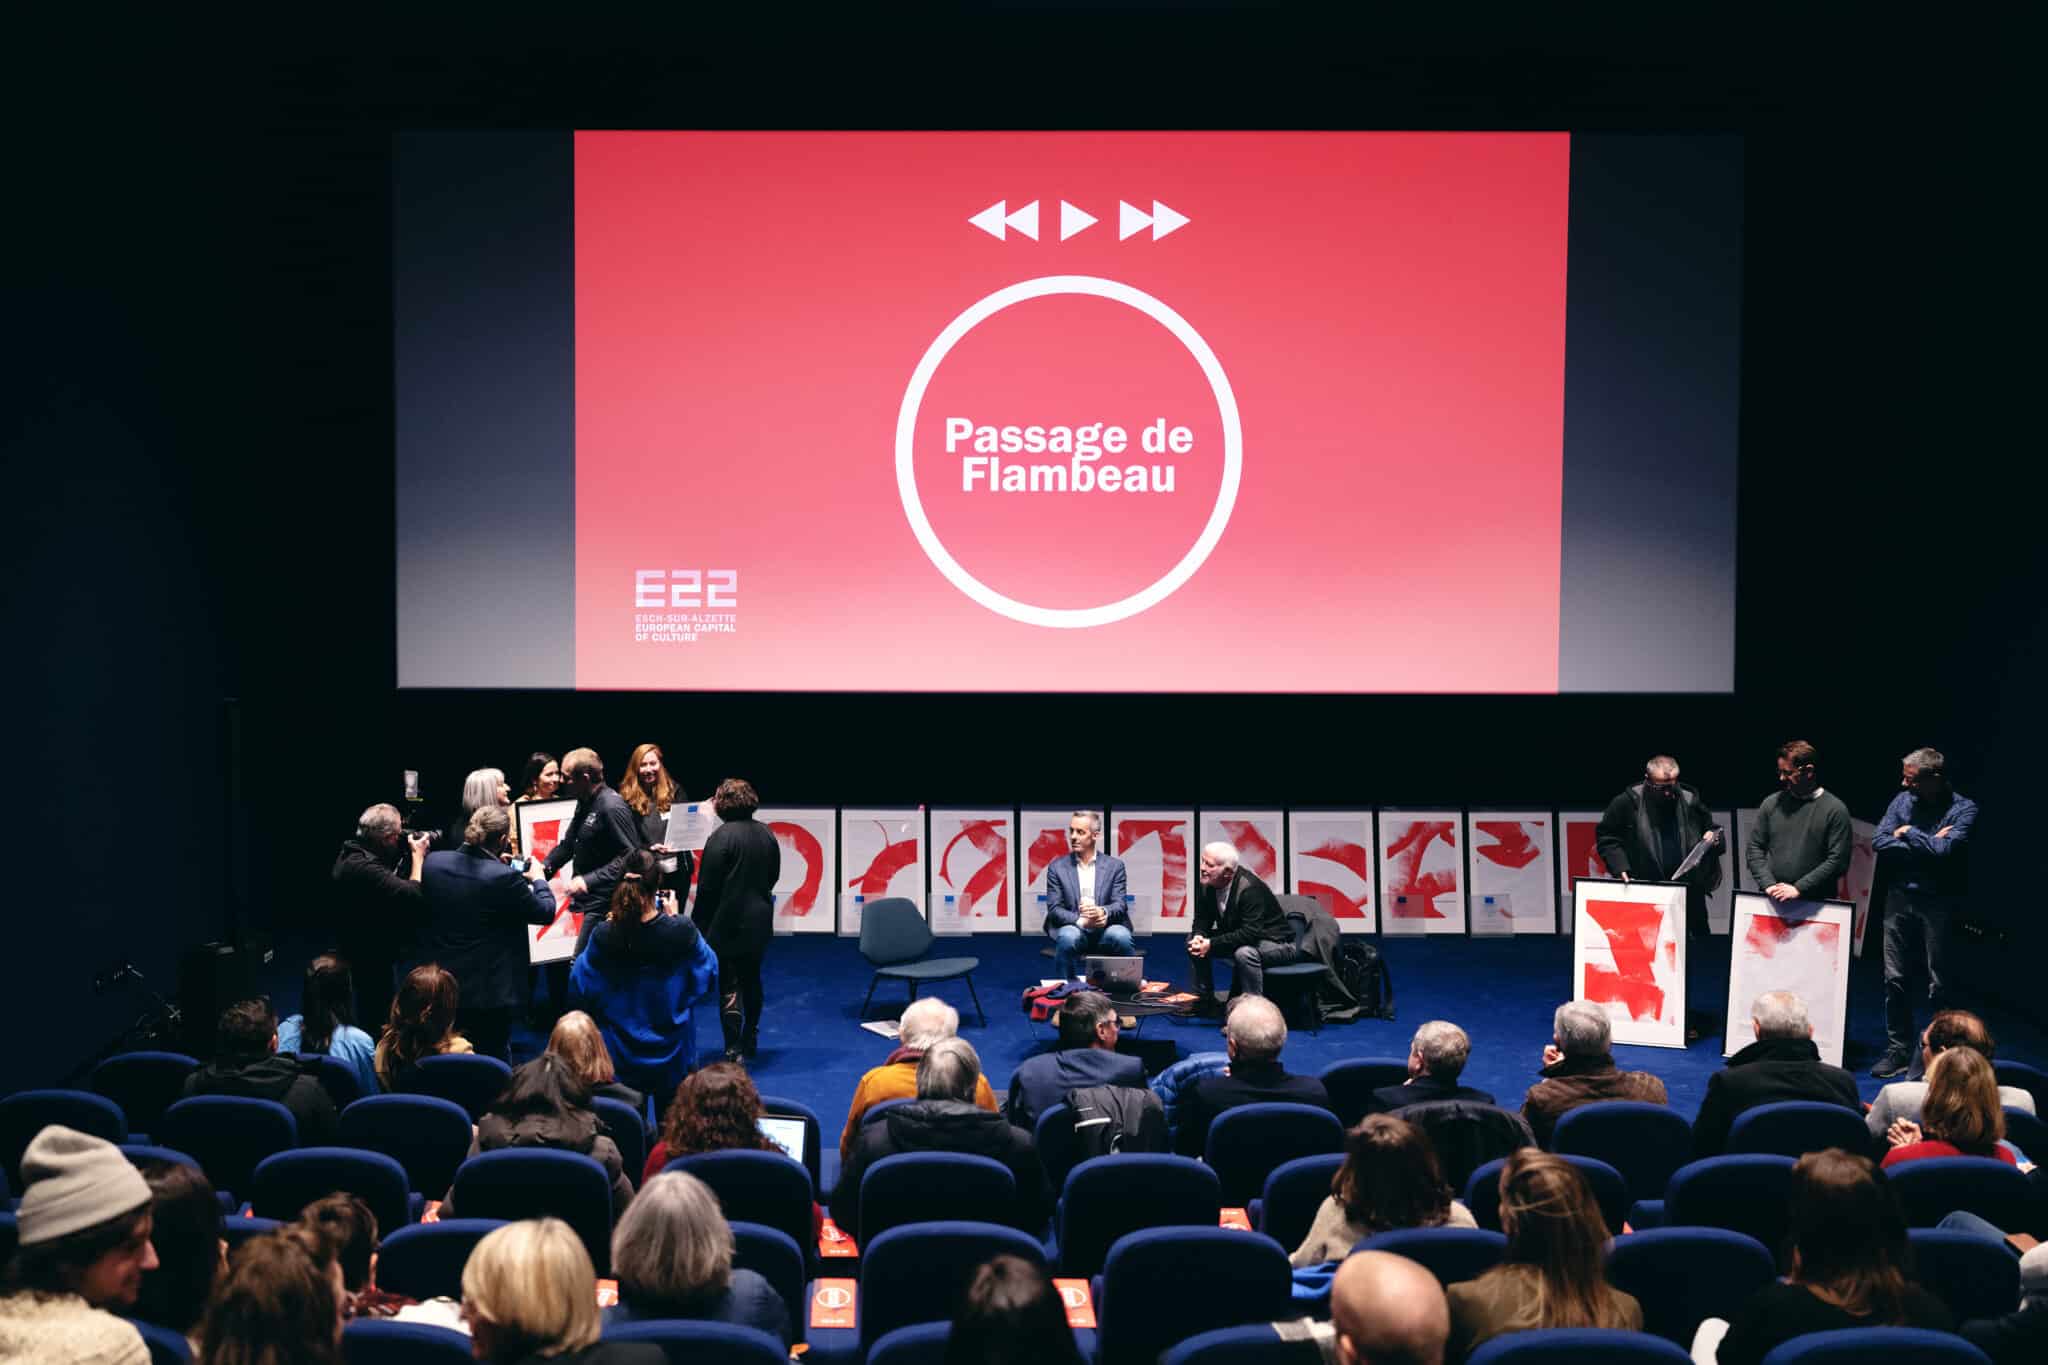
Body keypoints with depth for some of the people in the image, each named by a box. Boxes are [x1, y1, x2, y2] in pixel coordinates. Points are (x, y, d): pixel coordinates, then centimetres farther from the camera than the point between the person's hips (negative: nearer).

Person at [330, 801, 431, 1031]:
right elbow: (412, 896, -32)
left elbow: (393, 883, 12)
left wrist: (409, 855, 0)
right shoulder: (363, 867, -29)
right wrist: (417, 856, -18)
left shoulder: (352, 854, 4)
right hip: (371, 961, -10)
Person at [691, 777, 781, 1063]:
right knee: (752, 979, 20)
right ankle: (750, 1039, 32)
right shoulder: (767, 834, 3)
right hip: (760, 921, 7)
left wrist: (700, 923, -6)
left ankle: (734, 1049, -2)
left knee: (729, 985, -1)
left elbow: (707, 887, -15)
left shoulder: (722, 837, -18)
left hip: (728, 923, -7)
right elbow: (773, 875, 13)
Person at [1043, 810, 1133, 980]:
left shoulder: (1114, 866, 7)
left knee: (1121, 936, -33)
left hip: (1106, 930, 0)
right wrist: (1081, 921, -21)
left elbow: (1120, 905, -1)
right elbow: (1054, 909, -1)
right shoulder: (1057, 867, 5)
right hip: (1073, 928, 0)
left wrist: (1103, 912, -26)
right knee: (1068, 937, -35)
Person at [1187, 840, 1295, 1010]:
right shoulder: (1207, 883, -8)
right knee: (1192, 941, 0)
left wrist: (1212, 944, -35)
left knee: (1244, 953, -38)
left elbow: (1251, 933, -37)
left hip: (1276, 943, -8)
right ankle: (1204, 999, 11)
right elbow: (1202, 918, 3)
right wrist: (1199, 937, -21)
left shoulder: (1250, 889, -31)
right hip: (1236, 938, 8)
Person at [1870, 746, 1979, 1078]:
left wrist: (1909, 834, -8)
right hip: (1899, 899, 4)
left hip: (1939, 904, -4)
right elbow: (1879, 842, -5)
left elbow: (1944, 851, -21)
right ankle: (1898, 1049, 15)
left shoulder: (1963, 810, -7)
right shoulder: (1902, 801, 4)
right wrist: (1927, 846, -11)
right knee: (1895, 979, 6)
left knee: (1939, 984, 2)